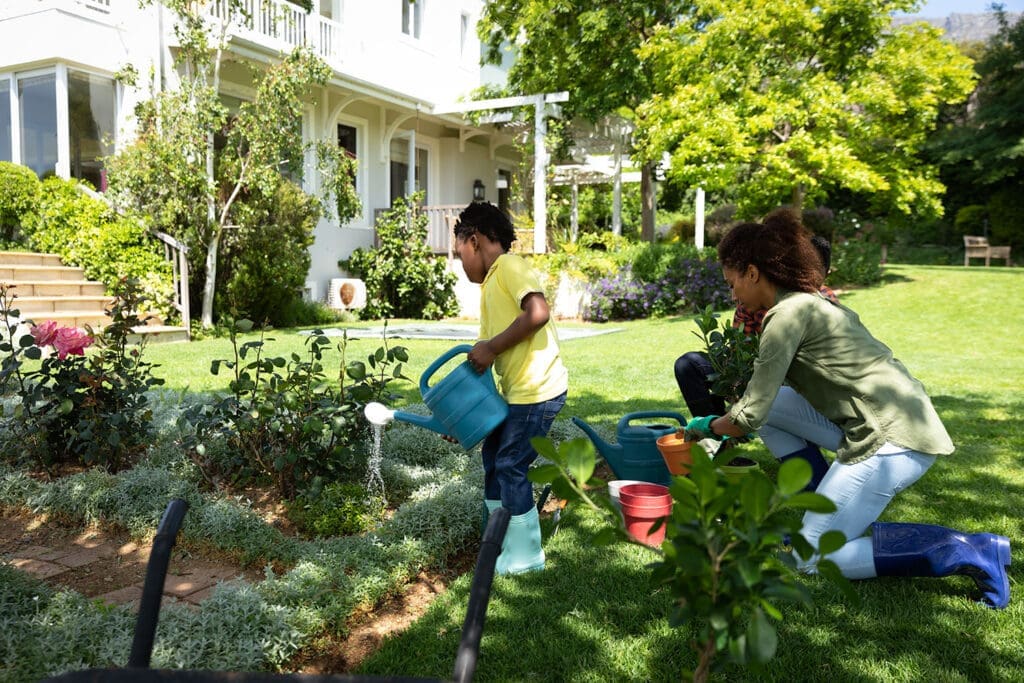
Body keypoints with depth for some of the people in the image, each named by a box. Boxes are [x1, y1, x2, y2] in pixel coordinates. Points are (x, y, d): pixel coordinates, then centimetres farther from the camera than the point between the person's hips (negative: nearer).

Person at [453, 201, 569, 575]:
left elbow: (538, 312, -26)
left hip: (537, 389, -10)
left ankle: (524, 555, 15)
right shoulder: (490, 284, 18)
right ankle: (498, 542, 34)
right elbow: (485, 357, 17)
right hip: (515, 390, 10)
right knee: (493, 456, 19)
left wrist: (491, 347, -19)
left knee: (511, 467, -1)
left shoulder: (509, 265, -9)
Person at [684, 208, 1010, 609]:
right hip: (889, 422, 9)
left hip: (893, 439, -9)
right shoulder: (811, 301, 15)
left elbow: (750, 416, -12)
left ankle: (963, 552, -6)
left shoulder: (788, 313, -13)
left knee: (809, 559, -2)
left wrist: (709, 426, 7)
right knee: (773, 404, 10)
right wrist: (722, 421, 26)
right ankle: (821, 508, 15)